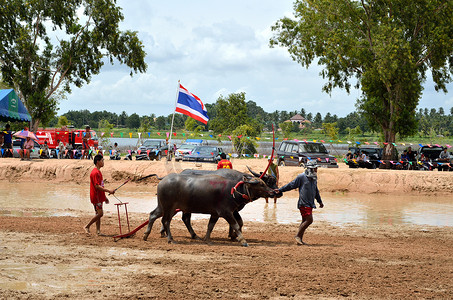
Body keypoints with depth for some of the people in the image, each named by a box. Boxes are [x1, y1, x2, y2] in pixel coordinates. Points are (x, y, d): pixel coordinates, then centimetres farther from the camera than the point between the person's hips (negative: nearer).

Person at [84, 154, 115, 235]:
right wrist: (108, 191, -24)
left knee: (99, 214, 8)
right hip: (96, 197, -10)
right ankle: (87, 226, -2)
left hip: (99, 197, 10)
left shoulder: (98, 172, 15)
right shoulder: (95, 172, -16)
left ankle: (98, 231, 10)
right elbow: (97, 186, -22)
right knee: (100, 213, -11)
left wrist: (104, 197, 22)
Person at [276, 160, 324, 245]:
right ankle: (298, 236, -6)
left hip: (310, 204, 8)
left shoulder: (314, 179, 16)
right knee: (309, 220, -14)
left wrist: (320, 201, 37)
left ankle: (300, 239, 12)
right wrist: (280, 190, -4)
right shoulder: (301, 177, -8)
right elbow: (291, 185, -3)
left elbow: (316, 191, 29)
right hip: (304, 203, -8)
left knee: (305, 221, 8)